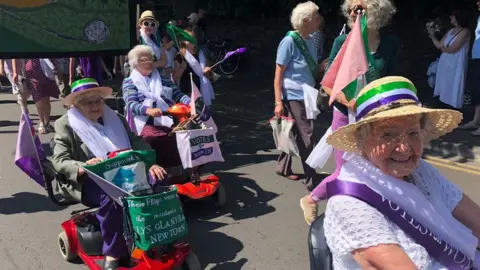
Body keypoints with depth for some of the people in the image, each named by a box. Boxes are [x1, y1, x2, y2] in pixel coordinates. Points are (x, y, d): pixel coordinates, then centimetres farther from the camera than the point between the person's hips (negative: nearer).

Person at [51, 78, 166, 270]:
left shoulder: (115, 119, 16)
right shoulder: (65, 125, 3)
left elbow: (137, 144, 8)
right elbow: (59, 161, -7)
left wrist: (151, 164, -12)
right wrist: (83, 167, -29)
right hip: (88, 182, -4)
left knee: (155, 181, -24)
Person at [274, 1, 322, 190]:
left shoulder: (310, 40, 6)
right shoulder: (289, 42, -16)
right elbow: (278, 74, -15)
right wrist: (278, 102, -19)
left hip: (306, 96, 7)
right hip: (293, 96, -7)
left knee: (293, 133, 16)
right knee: (306, 135, -4)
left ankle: (283, 167, 32)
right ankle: (311, 180, 5)